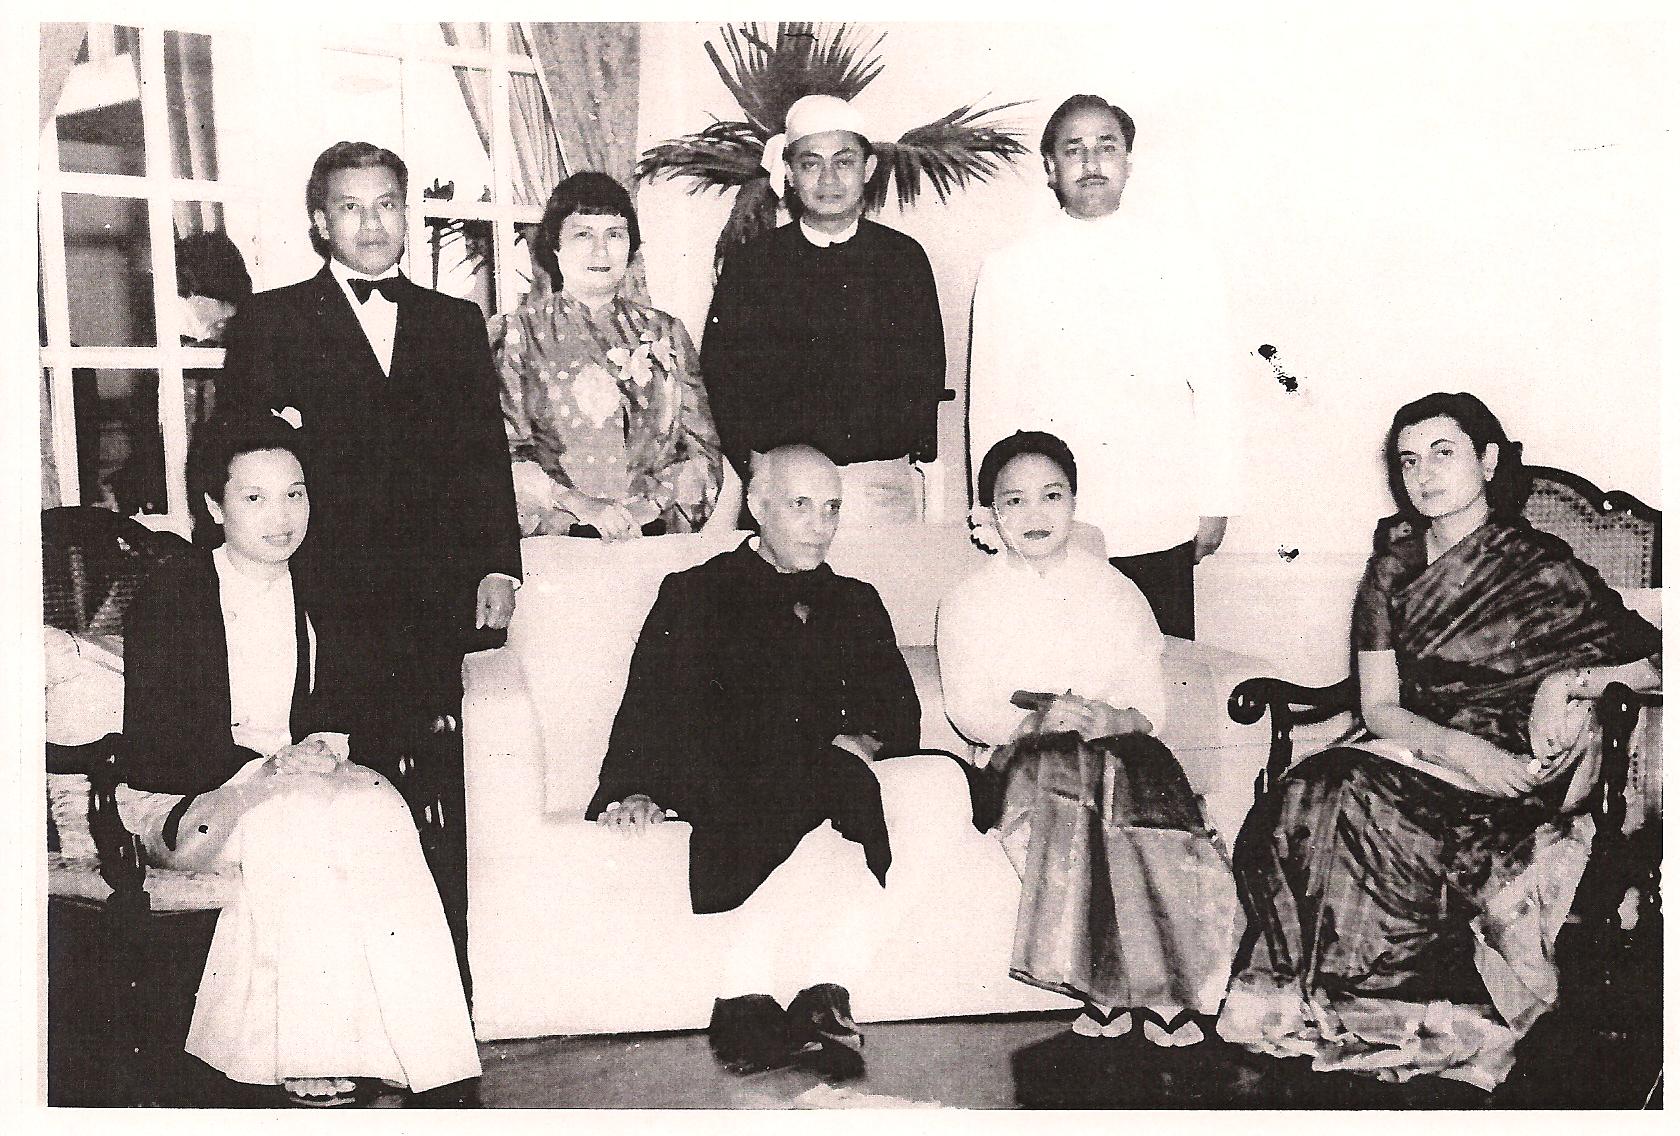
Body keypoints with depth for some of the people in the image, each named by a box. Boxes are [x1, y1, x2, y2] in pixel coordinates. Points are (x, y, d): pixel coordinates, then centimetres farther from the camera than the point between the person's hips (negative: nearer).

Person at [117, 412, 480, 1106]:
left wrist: (333, 745, -12)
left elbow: (359, 708, 12)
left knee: (378, 808, -30)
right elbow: (154, 734, -9)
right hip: (182, 800, -4)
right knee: (295, 818, -36)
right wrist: (268, 760, -20)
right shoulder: (170, 594, -1)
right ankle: (305, 1056, -30)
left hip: (301, 781, 4)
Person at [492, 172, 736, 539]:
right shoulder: (515, 333, 10)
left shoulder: (665, 333, 17)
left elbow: (702, 446, 12)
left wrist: (648, 502, -5)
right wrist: (579, 504, -13)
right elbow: (505, 452, 1)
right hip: (554, 541, -3)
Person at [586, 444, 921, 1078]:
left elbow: (900, 714, 18)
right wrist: (635, 787, -14)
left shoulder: (857, 603, 26)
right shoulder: (695, 593, 15)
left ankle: (747, 1001, -35)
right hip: (725, 786, -2)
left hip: (825, 782, 3)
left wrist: (863, 740, -5)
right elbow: (652, 704, 3)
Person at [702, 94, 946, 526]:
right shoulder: (750, 263, 6)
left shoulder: (904, 258, 9)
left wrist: (914, 452, -2)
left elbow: (926, 373, 9)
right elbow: (719, 371, 4)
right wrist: (753, 464, -5)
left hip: (882, 483, 1)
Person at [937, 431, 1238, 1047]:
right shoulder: (968, 603, 9)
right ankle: (1106, 988, -27)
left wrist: (1110, 717, -19)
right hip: (1021, 757, -1)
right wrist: (1039, 716, -19)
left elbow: (1149, 706, 6)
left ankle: (1165, 987, -24)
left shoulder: (1117, 594, 12)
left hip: (1115, 745, 2)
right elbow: (968, 709, 1)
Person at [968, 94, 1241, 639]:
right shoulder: (1006, 270, 5)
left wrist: (1215, 505, 3)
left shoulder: (1183, 260, 6)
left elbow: (1214, 385, 6)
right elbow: (990, 402, 5)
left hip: (1159, 531, 0)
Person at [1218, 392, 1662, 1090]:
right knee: (1304, 797, -29)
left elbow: (1654, 660, 1)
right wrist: (1456, 746, -15)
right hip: (1414, 749, 4)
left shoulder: (1540, 568, -1)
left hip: (1514, 768, -4)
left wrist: (1567, 683, -15)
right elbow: (1378, 707, 4)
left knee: (1360, 803, -33)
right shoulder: (1393, 567, 10)